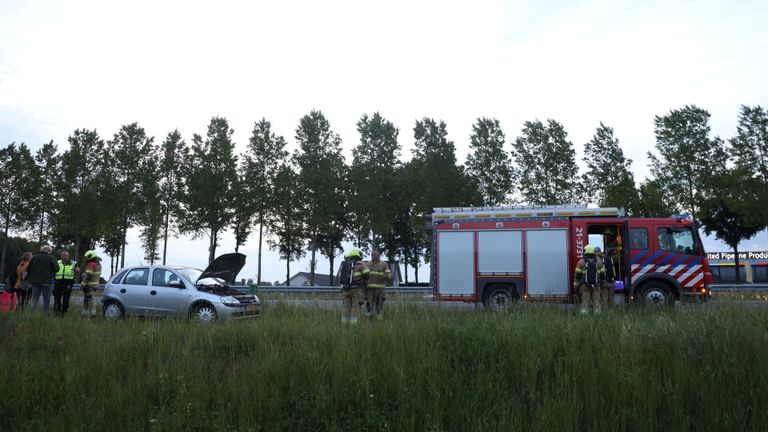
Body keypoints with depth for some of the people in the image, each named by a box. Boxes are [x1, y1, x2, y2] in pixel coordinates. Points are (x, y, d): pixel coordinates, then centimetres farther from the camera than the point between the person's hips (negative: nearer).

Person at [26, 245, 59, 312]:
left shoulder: (34, 257, 4)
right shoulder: (51, 258, -6)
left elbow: (28, 269, 3)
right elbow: (57, 269, -10)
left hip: (35, 281, 3)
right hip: (47, 281, -3)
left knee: (35, 298, 10)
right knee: (46, 299, 4)